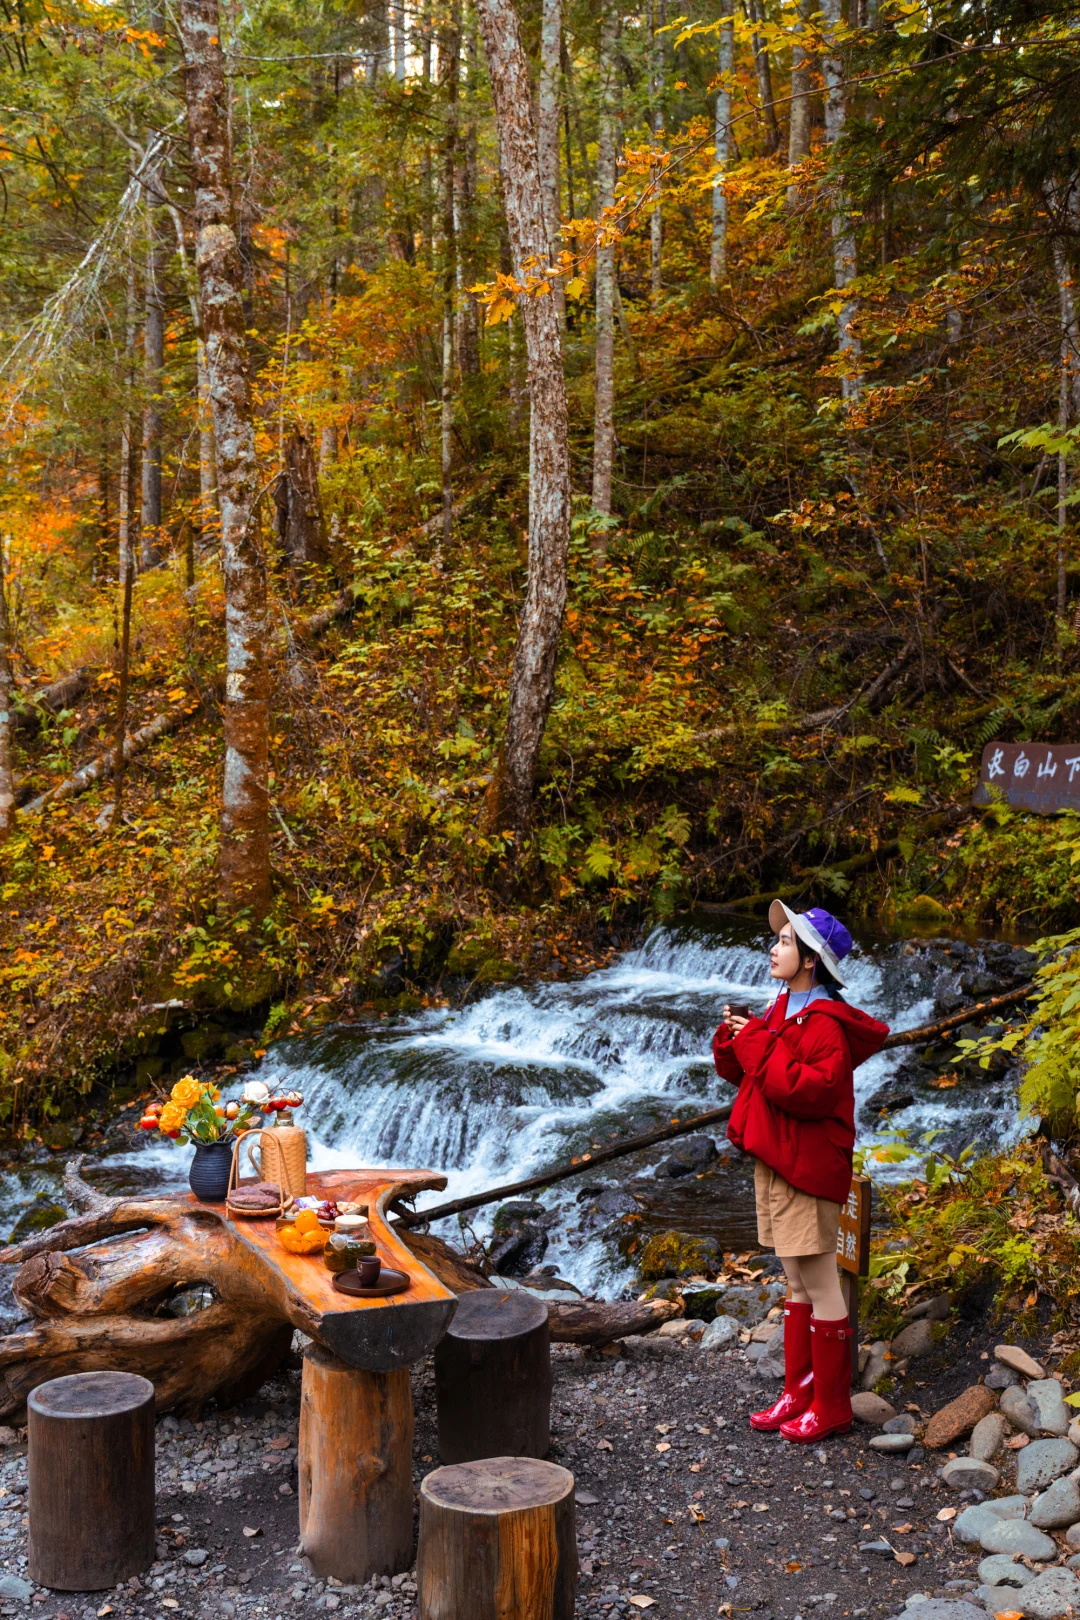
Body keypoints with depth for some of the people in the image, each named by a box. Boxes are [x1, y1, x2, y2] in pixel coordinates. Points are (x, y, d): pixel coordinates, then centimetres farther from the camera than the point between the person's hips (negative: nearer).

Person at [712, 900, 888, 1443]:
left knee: (821, 1289, 0)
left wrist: (760, 1046, -23)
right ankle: (799, 1395, 26)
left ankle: (831, 1408, 11)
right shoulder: (783, 1010, 12)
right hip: (774, 1161, 10)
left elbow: (815, 1090, -28)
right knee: (797, 1286, 16)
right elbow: (751, 1074, 19)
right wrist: (732, 1039, 0)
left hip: (806, 1165, -9)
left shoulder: (825, 1023, -17)